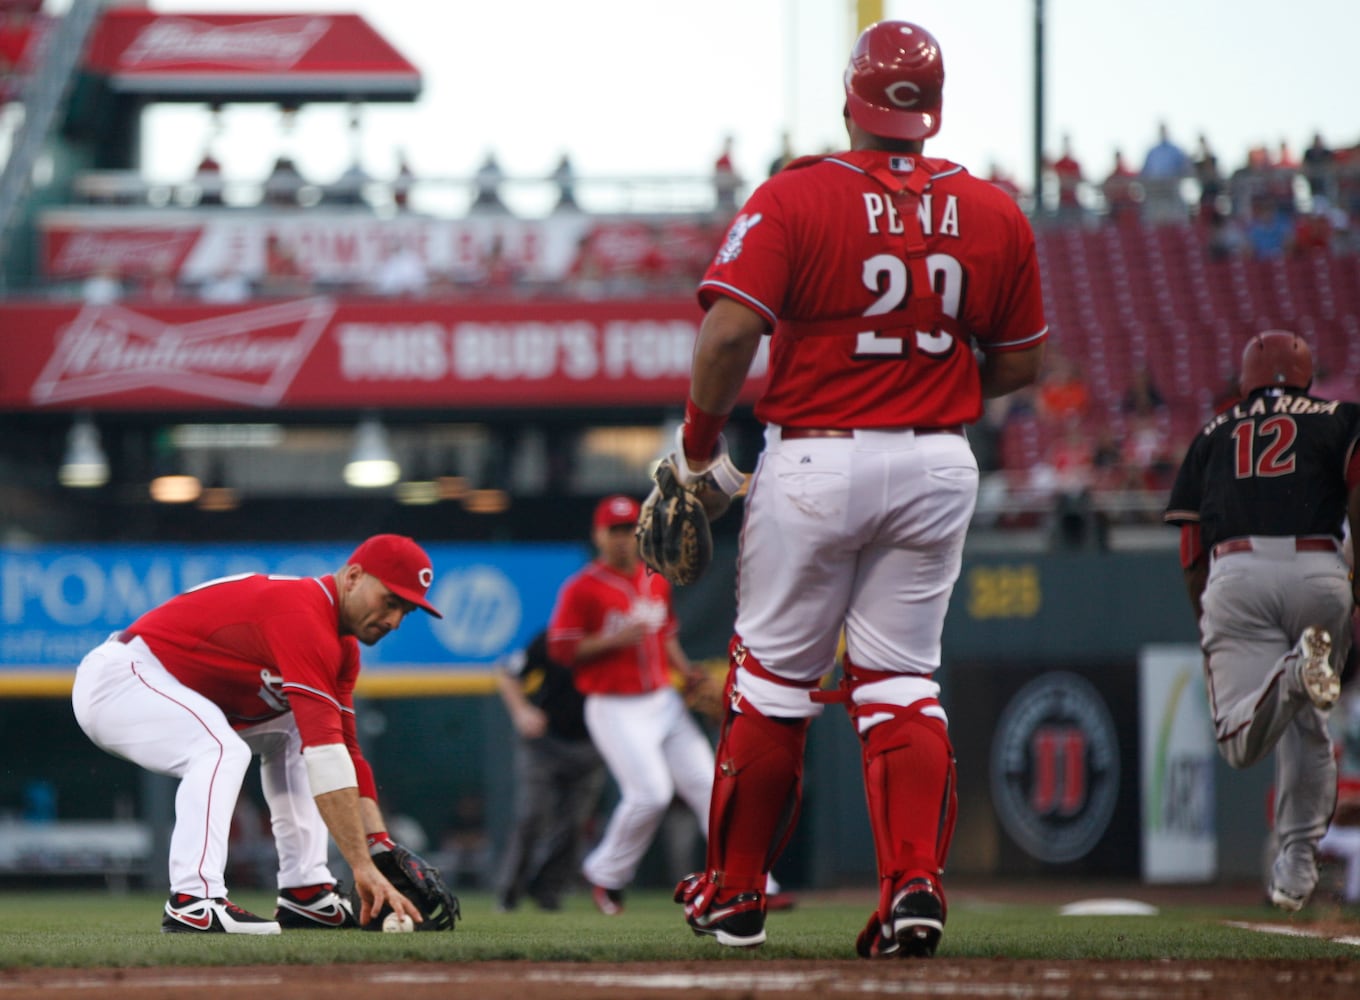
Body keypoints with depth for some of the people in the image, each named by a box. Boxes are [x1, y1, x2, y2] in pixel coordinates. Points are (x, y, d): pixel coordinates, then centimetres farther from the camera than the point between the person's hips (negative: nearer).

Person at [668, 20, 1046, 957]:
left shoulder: (794, 198, -11)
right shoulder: (994, 214, 1)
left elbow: (729, 329, -19)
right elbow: (1021, 361, 9)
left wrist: (701, 438, -5)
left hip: (816, 458, -3)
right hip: (940, 464, 3)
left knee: (774, 675, 10)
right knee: (903, 680, 9)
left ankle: (736, 891, 20)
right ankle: (916, 886, -7)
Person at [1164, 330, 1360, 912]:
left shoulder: (1214, 435, 25)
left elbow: (1191, 555, 19)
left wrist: (1208, 632, 26)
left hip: (1236, 575, 0)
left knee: (1239, 742, -8)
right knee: (1309, 730, 17)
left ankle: (1293, 674, -37)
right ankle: (1298, 860, 9)